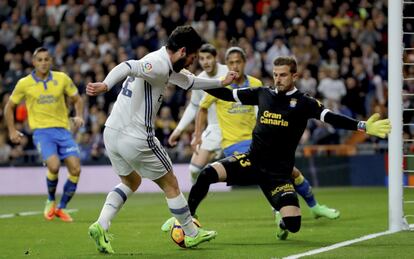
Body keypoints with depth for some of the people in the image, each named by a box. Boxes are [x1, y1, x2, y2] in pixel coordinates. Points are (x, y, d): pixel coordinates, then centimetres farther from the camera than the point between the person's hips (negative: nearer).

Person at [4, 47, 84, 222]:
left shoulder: (62, 79, 4)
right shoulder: (24, 84, 1)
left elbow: (77, 99, 16)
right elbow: (9, 107, 13)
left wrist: (79, 116, -2)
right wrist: (12, 131, 5)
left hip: (62, 129, 3)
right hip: (41, 131, -3)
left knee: (75, 169, -11)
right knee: (54, 165, -26)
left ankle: (61, 208, 8)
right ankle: (50, 201, 2)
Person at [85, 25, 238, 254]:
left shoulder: (162, 64, 16)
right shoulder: (159, 65, -15)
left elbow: (188, 81, 32)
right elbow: (127, 67, -33)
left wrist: (221, 83, 36)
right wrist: (105, 85, -49)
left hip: (112, 133, 9)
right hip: (136, 139, -9)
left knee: (131, 182, 28)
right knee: (171, 185, 10)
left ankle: (101, 225, 8)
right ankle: (192, 234, 25)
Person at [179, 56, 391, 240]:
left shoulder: (303, 103, -5)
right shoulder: (263, 94, 5)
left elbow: (330, 117, -17)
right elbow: (229, 94, 12)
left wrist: (363, 127, -31)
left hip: (278, 172, -2)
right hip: (252, 161, 2)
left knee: (293, 224, -14)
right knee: (208, 173, -22)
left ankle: (282, 223, 26)